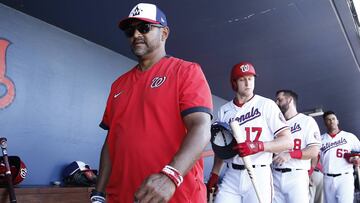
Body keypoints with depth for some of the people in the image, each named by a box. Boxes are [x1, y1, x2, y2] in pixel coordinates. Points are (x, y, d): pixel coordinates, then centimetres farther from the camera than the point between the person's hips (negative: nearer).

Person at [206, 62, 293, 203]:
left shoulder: (267, 105, -2)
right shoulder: (224, 110, 10)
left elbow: (288, 142, -7)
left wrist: (258, 146, -22)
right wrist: (214, 174, 8)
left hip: (258, 176, -3)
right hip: (231, 177, 3)